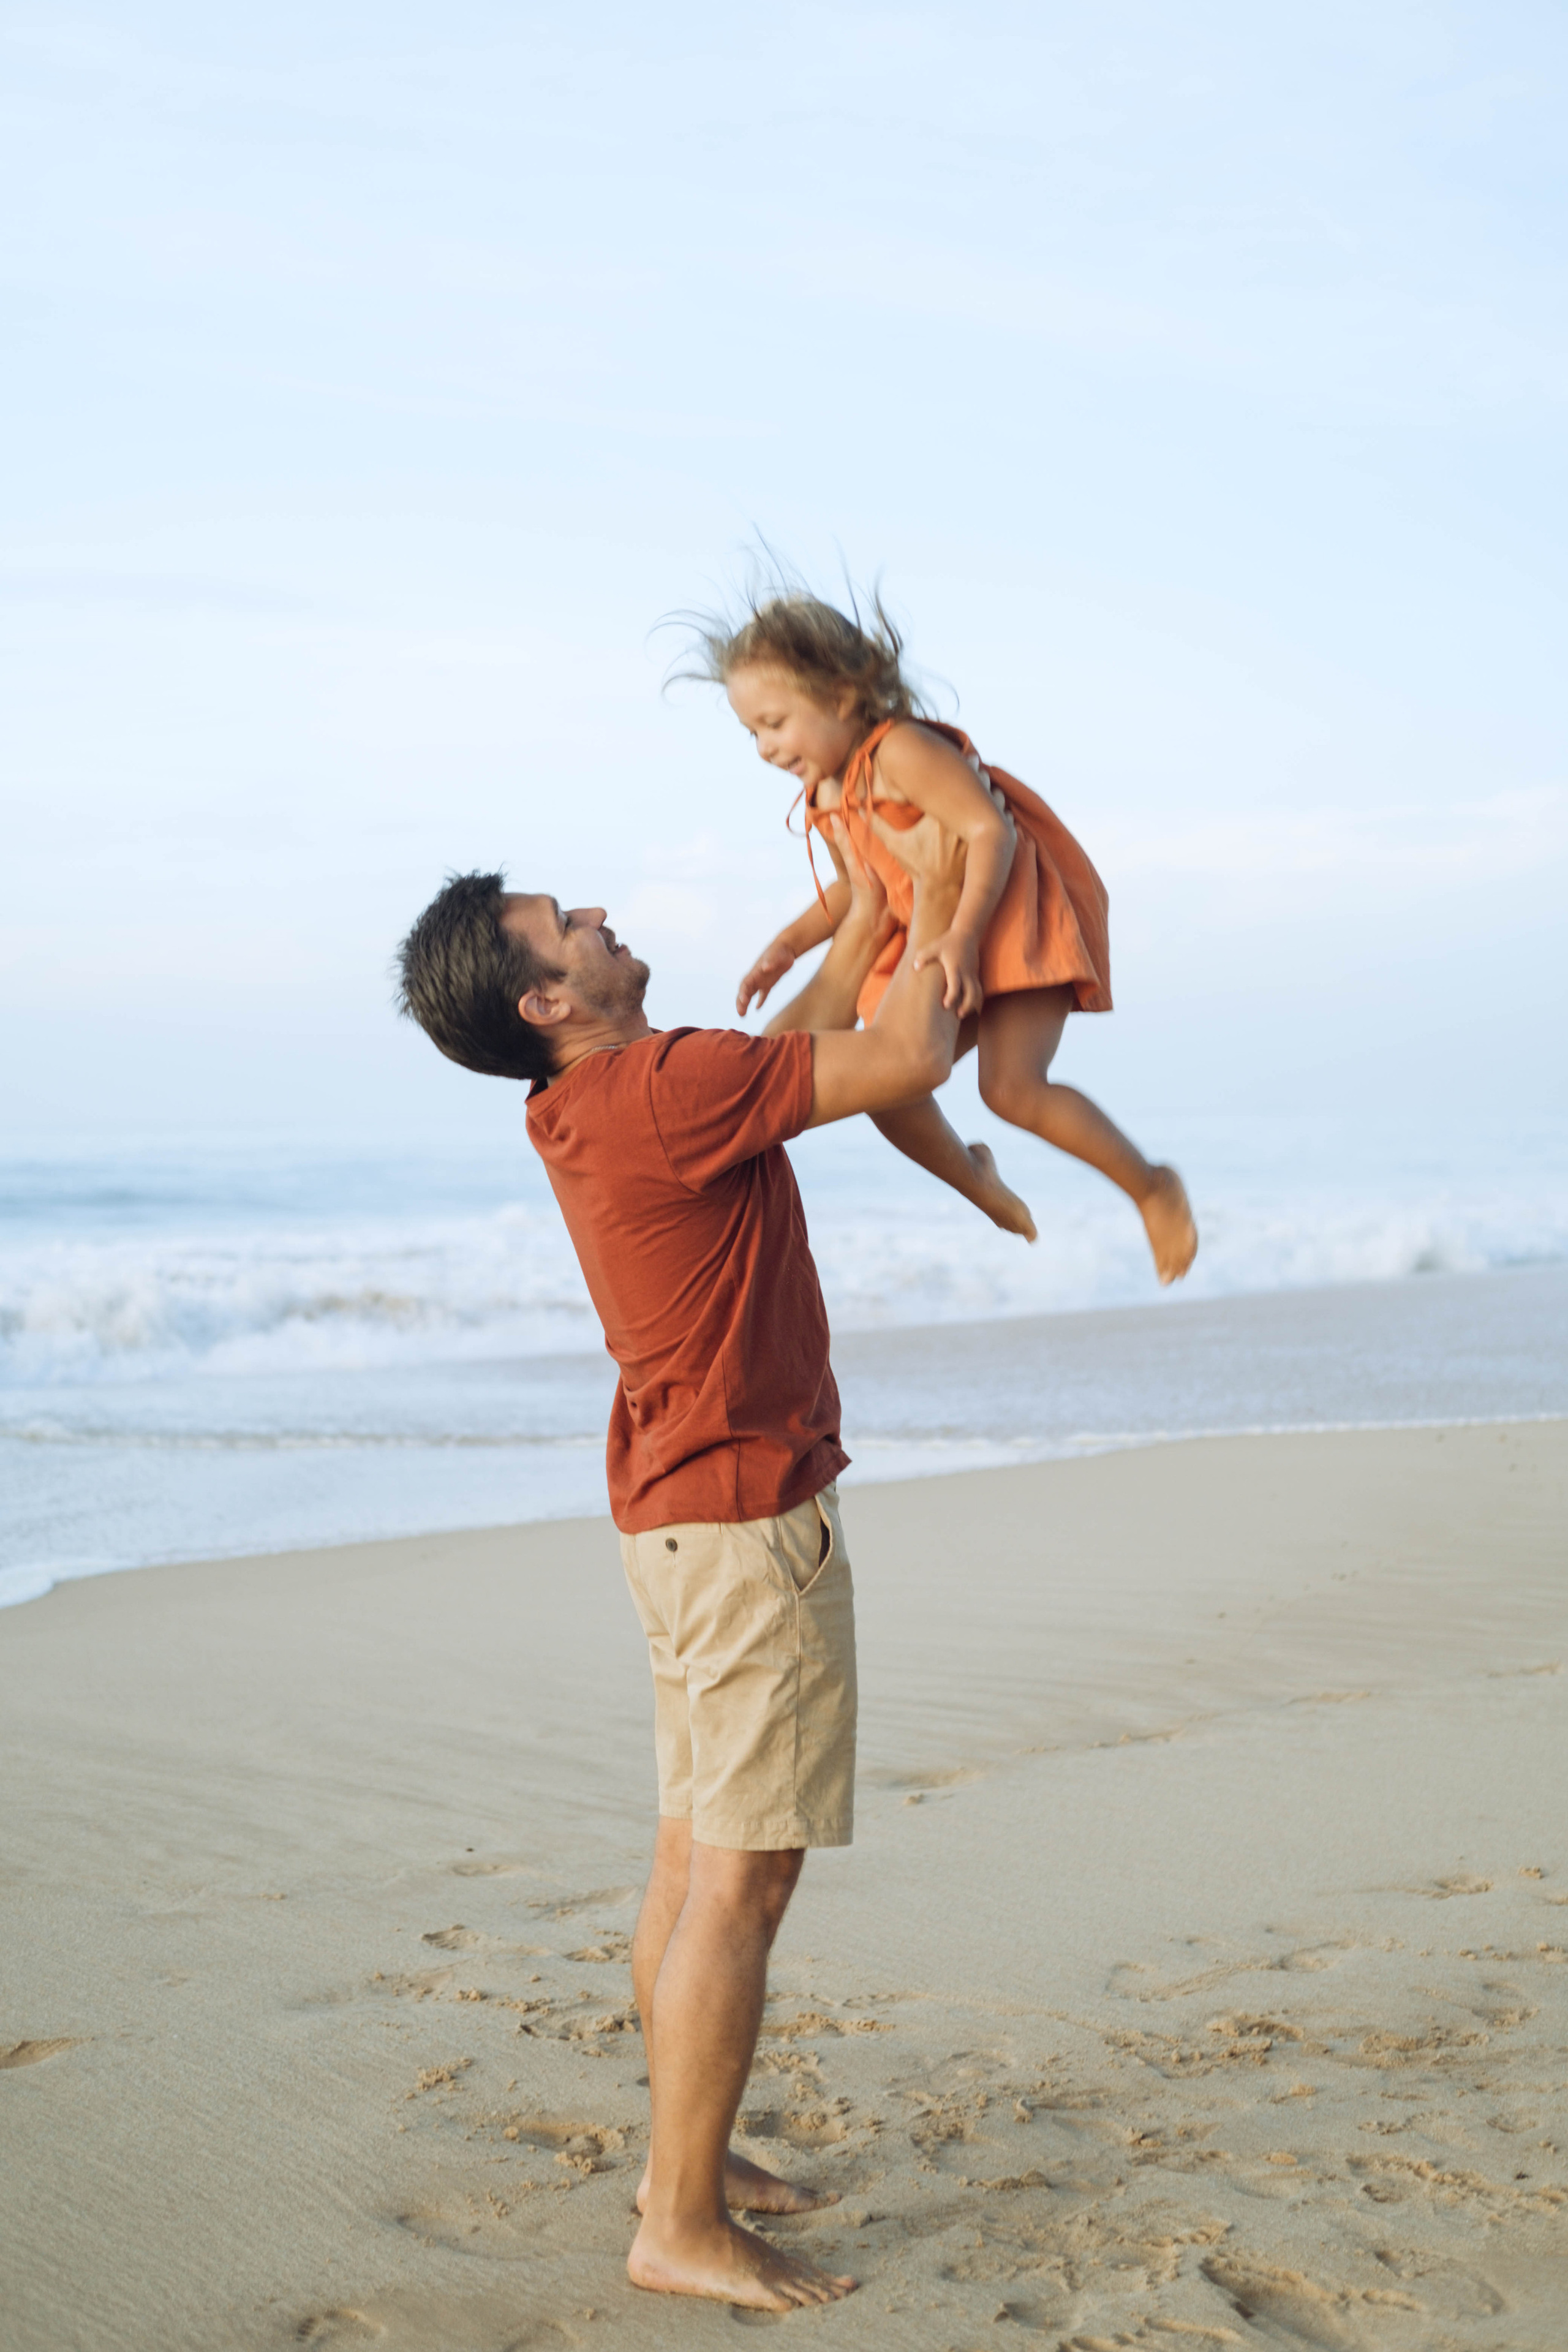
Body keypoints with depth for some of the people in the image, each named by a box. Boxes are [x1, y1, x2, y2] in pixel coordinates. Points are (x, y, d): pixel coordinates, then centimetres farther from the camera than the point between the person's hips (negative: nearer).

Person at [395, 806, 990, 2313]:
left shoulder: (601, 1101, 10)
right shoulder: (657, 1088, -20)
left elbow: (800, 1042, 25)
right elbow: (907, 1060, -17)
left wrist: (867, 908, 23)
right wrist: (935, 917, -1)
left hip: (683, 1511, 10)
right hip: (750, 1515, -10)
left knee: (695, 1858, 15)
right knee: (741, 1875, -7)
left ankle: (685, 2159, 25)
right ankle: (683, 2227, -2)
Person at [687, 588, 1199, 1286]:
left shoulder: (901, 751, -21)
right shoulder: (823, 798, 8)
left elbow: (989, 832, -28)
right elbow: (855, 889, 22)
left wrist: (964, 935, -37)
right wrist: (788, 945, 10)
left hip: (1016, 921, -9)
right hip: (938, 949, 9)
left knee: (1010, 1084, -24)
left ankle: (1153, 1188, -6)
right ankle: (974, 1179, 29)